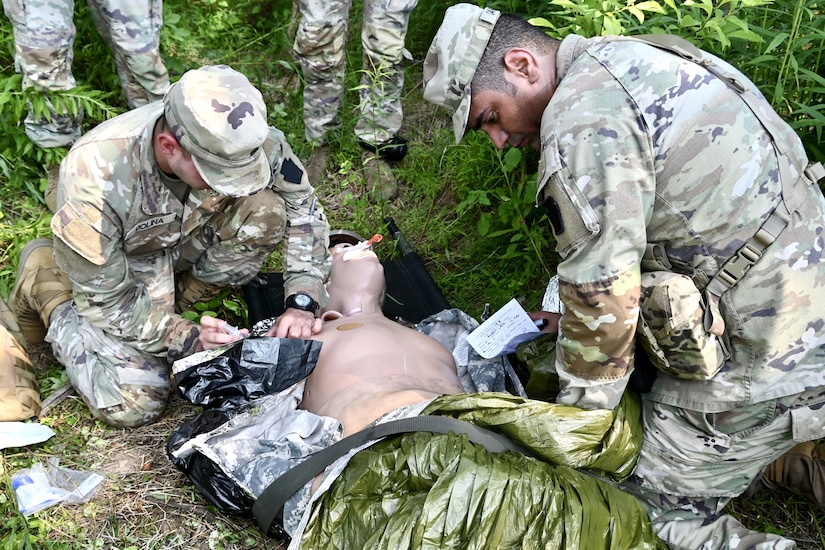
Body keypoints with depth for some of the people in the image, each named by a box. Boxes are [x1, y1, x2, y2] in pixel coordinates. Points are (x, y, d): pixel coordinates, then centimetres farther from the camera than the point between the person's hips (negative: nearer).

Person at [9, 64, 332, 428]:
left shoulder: (240, 137, -28)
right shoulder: (95, 180, -38)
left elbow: (303, 206, -13)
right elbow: (106, 302, -24)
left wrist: (301, 302, -23)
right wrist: (191, 341, -27)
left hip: (185, 235, 4)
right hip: (113, 266, -3)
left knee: (265, 208, -23)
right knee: (134, 404, -16)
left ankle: (174, 299, -1)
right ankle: (45, 282, 7)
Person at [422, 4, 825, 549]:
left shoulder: (584, 115, -19)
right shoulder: (635, 62, 12)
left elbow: (604, 294, -18)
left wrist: (575, 421, -3)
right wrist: (574, 318, 19)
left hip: (763, 359, -9)